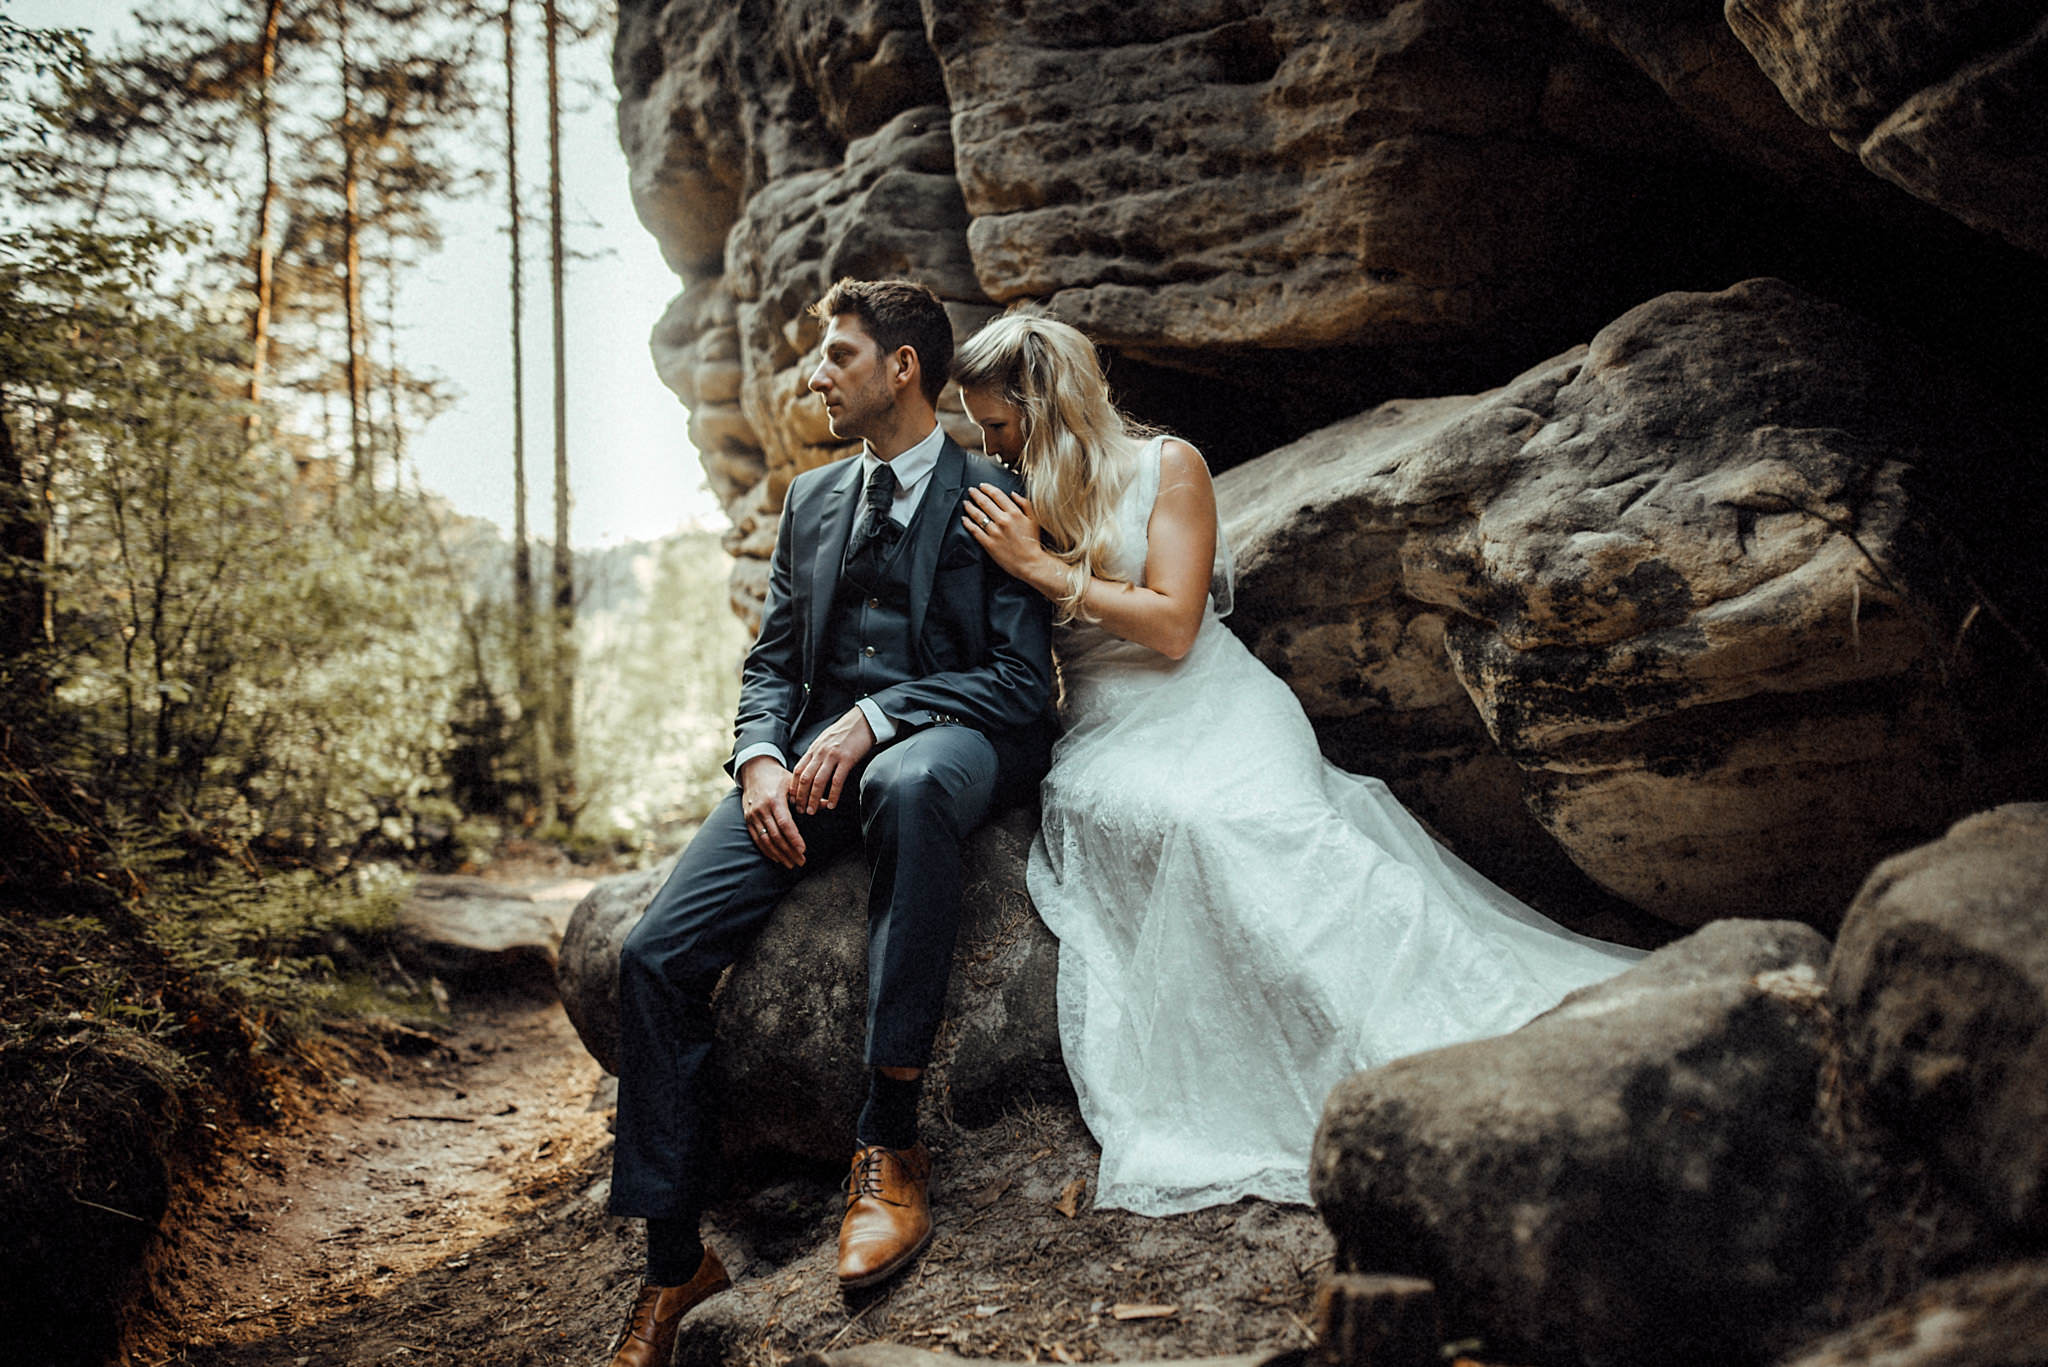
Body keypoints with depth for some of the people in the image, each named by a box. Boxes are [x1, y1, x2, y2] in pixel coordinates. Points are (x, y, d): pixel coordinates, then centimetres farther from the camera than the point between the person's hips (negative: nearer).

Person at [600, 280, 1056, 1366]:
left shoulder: (994, 496, 3)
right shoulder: (811, 500, 22)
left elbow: (1022, 682, -6)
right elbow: (771, 661, 18)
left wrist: (872, 720, -19)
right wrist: (760, 756, -4)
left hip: (951, 742, -5)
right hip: (815, 751, 5)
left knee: (910, 780, -43)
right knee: (655, 955, -15)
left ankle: (889, 1145, -34)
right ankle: (674, 1264, -3)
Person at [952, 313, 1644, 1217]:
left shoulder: (1166, 466, 5)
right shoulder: (1014, 504, 18)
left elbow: (1173, 625, -5)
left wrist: (1046, 568, -7)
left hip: (1216, 706, -2)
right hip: (1105, 738, 2)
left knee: (1267, 821, -34)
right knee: (1186, 818, -34)